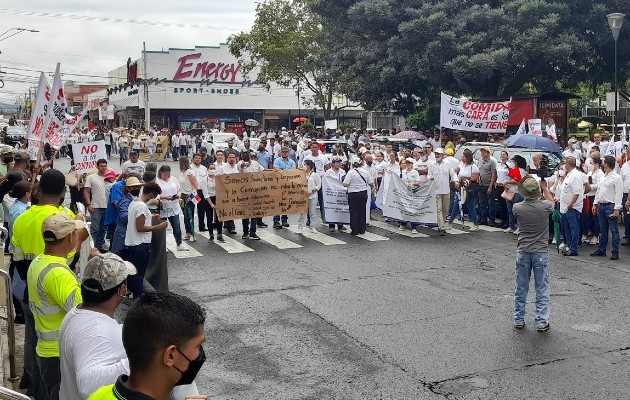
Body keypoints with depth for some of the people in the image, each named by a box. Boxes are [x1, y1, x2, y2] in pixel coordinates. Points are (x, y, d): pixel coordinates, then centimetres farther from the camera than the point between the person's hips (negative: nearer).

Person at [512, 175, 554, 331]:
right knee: (542, 289, 7)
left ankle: (519, 320, 19)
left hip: (522, 252, 1)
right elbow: (552, 202, 14)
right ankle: (542, 322, 9)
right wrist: (544, 188, 25)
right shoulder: (544, 207, -12)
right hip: (540, 252, -1)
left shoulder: (517, 208, -10)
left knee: (521, 288, 11)